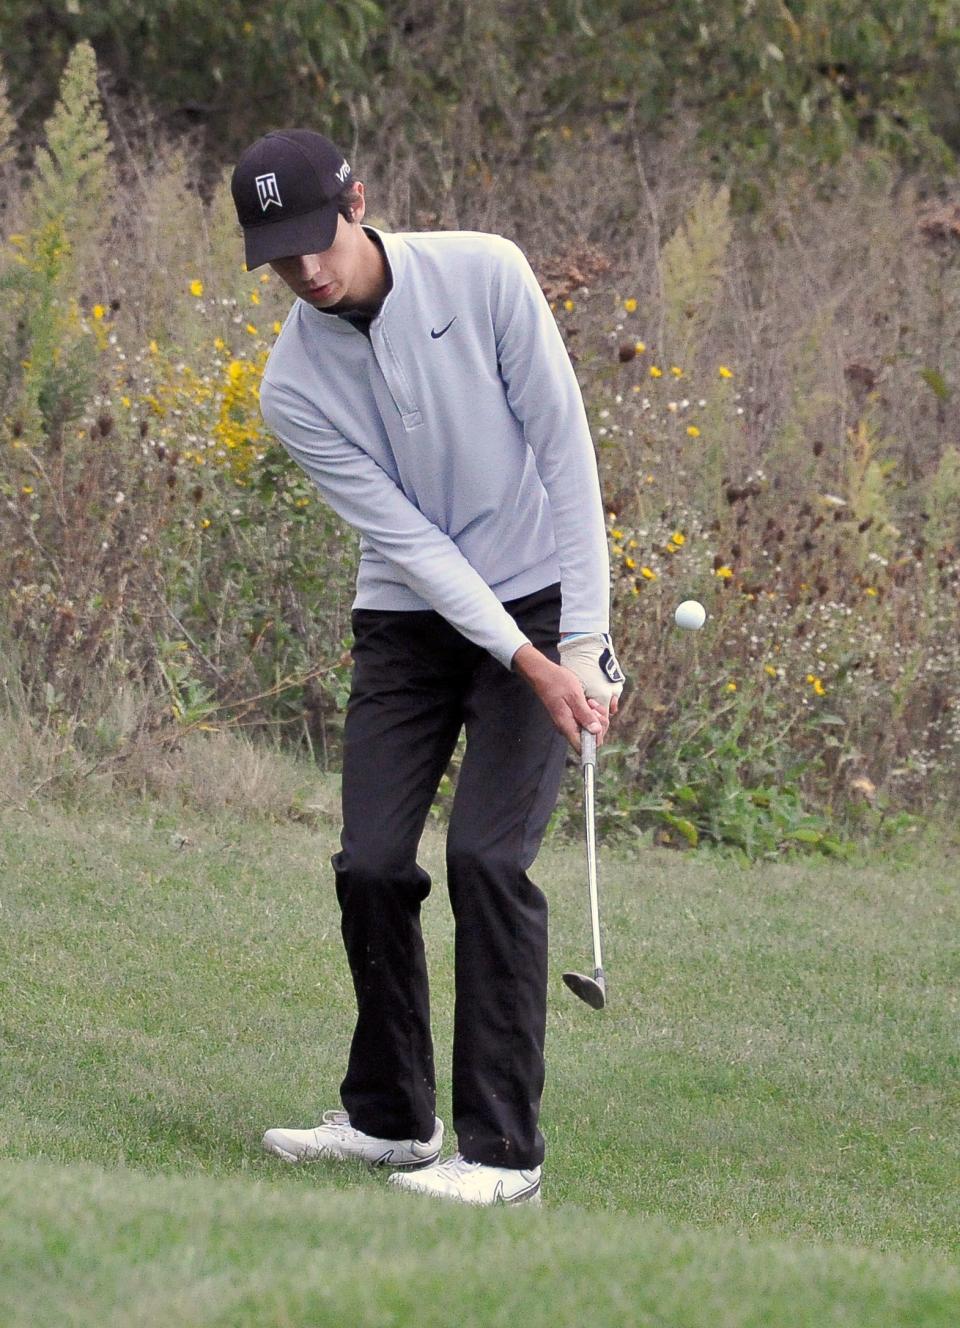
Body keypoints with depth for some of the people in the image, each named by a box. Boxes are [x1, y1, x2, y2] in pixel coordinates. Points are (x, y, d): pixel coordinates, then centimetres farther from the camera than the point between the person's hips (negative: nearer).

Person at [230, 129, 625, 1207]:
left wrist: (581, 642, -15)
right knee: (371, 864, -5)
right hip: (407, 621, 3)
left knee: (486, 855, -15)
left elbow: (564, 448, -11)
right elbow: (406, 537, -14)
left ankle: (503, 1148, -11)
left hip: (541, 596, -3)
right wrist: (528, 665, -22)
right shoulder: (293, 387, -10)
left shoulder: (483, 275, -15)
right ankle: (389, 1117, 15)